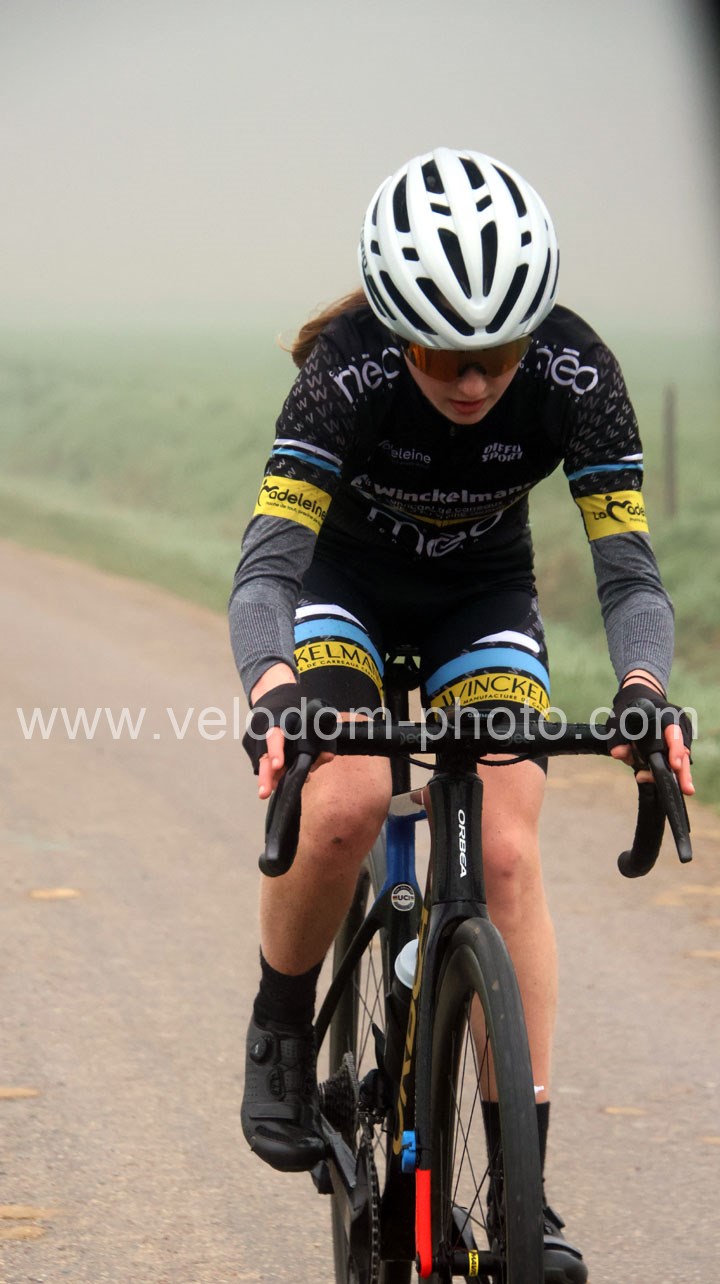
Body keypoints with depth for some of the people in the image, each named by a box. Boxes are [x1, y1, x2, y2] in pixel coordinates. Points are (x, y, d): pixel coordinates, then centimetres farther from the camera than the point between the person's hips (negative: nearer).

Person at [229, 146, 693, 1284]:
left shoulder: (575, 376, -27)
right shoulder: (347, 376, -32)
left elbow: (629, 568, -27)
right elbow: (266, 566, -37)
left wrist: (642, 688, -48)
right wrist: (273, 690, -57)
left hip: (483, 602, 2)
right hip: (343, 589, -1)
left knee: (507, 854, -16)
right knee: (348, 800, -30)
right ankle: (281, 1025, -2)